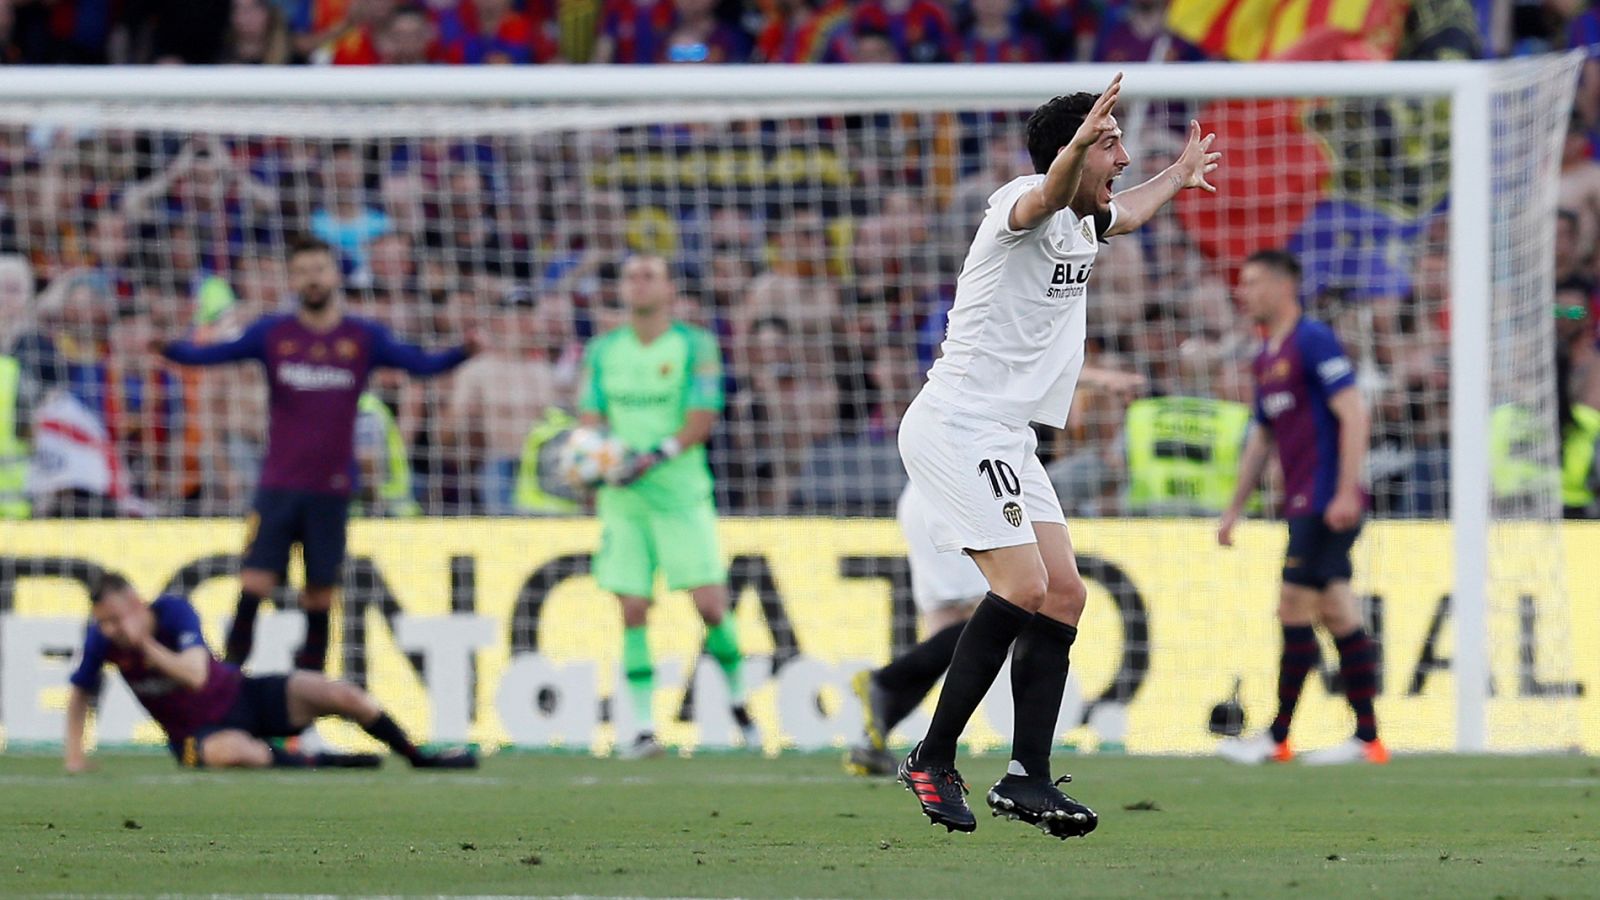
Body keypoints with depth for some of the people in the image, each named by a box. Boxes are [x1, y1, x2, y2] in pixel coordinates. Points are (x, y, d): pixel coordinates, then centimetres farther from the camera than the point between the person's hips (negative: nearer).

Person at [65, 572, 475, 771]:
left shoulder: (174, 611, -21)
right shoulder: (101, 639, -15)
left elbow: (195, 675, -33)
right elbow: (80, 694, 0)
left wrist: (146, 644, -37)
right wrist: (74, 753, -8)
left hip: (242, 695, 1)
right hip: (197, 732, -1)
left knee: (341, 695, -12)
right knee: (230, 751, -41)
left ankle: (418, 757, 13)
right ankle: (319, 762, -14)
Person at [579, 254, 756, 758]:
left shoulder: (696, 347, 0)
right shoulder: (603, 352, 11)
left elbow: (702, 420, -7)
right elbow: (590, 418, 12)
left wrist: (655, 456, -21)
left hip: (682, 495, -3)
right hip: (623, 499, 3)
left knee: (711, 606, -8)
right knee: (633, 613, -4)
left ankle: (738, 700, 15)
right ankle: (643, 727, 0)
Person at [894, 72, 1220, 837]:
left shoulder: (1084, 220, 15)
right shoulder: (1024, 202, -14)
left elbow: (1124, 214, 42)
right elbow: (1049, 194, -41)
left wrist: (1175, 177, 54)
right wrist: (1075, 150, -60)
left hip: (1005, 441, 10)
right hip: (958, 426, -10)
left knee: (1063, 594, 4)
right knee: (1023, 587, -20)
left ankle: (1027, 778, 4)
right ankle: (932, 760, -12)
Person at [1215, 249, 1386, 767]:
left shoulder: (1313, 343, -11)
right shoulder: (1266, 359, 18)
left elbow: (1354, 414, -17)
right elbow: (1262, 437, 26)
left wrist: (1346, 492, -23)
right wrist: (1235, 508, 25)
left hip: (1327, 505, -9)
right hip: (1302, 505, 9)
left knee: (1294, 611, -7)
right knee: (1338, 617, 7)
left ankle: (1277, 738, -3)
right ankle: (1367, 738, 7)